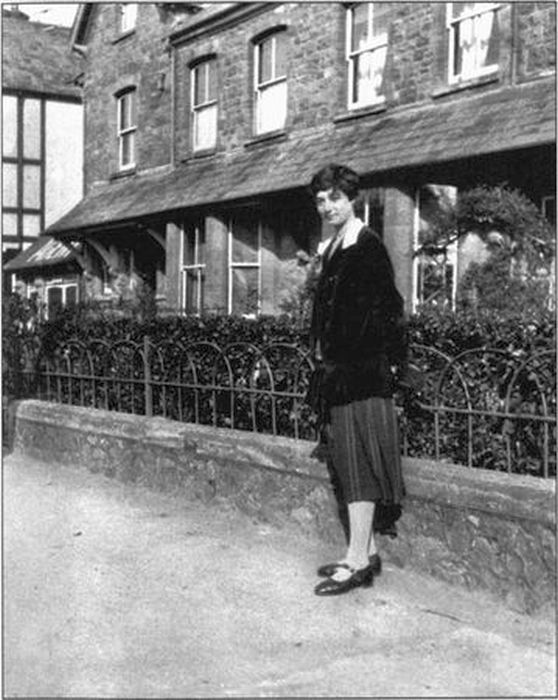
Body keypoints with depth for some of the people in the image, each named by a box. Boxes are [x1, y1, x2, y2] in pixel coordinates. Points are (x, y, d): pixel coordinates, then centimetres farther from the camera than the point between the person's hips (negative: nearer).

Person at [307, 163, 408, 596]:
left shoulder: (367, 245, -11)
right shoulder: (333, 249, 16)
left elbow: (383, 309, -16)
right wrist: (324, 359, 14)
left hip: (363, 370, -9)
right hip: (339, 369, 9)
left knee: (358, 462, -6)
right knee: (350, 463, 12)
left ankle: (358, 561, 0)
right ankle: (367, 552, 21)